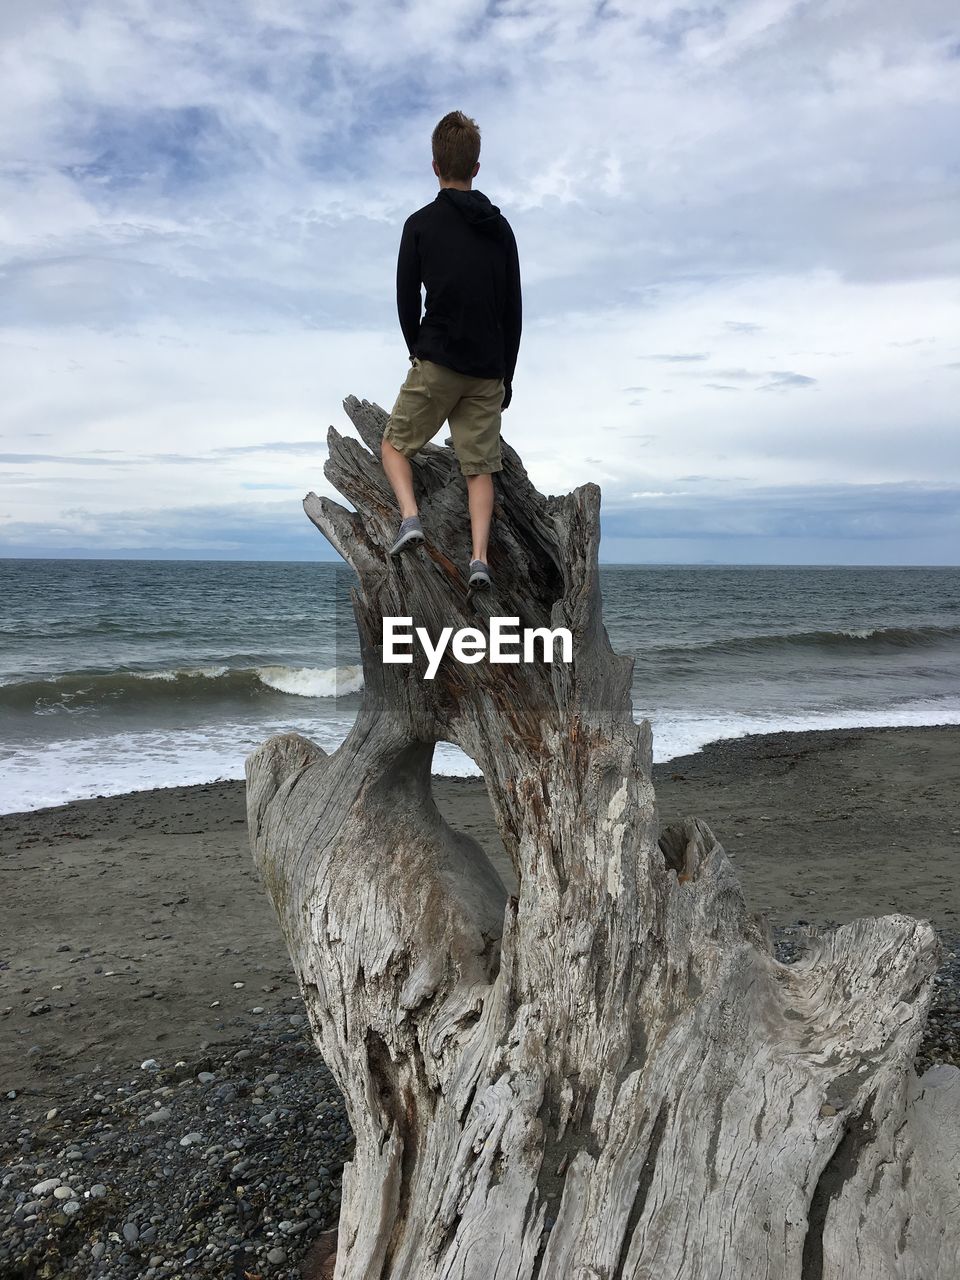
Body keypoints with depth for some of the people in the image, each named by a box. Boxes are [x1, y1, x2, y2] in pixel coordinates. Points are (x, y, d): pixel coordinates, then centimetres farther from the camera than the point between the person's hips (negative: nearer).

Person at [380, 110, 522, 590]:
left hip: (437, 363, -3)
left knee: (395, 443, 12)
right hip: (488, 371, 4)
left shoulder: (421, 223, -1)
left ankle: (410, 516, -10)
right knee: (480, 466, 6)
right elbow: (513, 309, 12)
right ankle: (479, 557, -5)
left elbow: (407, 300, -1)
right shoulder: (500, 227, 11)